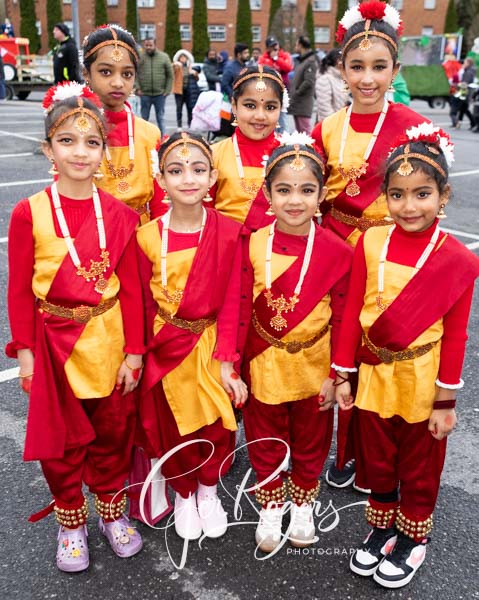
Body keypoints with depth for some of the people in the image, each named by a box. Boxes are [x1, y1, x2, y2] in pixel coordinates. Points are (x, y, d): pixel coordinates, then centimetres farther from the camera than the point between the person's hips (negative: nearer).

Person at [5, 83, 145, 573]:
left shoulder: (118, 214, -3)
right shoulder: (29, 213, -8)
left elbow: (130, 288, -2)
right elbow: (19, 289, -4)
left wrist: (133, 351, -3)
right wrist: (25, 351, -4)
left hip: (108, 341, 1)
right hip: (54, 341, -1)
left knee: (112, 434, 16)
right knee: (61, 440, 13)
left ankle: (112, 511, 39)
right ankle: (71, 523, 35)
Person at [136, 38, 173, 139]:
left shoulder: (164, 57, 2)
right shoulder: (140, 57, 1)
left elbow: (170, 75, 3)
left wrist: (167, 90, -3)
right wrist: (137, 88, -9)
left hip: (160, 94, 0)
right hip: (145, 94, 0)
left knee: (160, 118, 8)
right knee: (144, 118, 8)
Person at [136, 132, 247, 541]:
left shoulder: (229, 233, -9)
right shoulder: (147, 237, -7)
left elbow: (232, 302, -9)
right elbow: (146, 304, -2)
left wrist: (226, 362, -12)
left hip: (213, 344, 0)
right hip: (166, 350, 0)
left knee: (218, 424, 10)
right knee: (173, 426, 13)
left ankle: (209, 490, 40)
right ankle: (184, 495, 41)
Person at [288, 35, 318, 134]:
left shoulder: (311, 61, -10)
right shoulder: (301, 60, 17)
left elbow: (309, 82, -19)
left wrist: (296, 93, -13)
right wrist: (292, 92, 8)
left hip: (303, 104, -9)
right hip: (296, 103, 9)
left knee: (305, 132, -7)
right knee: (299, 131, 14)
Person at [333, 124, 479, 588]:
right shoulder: (370, 242, -7)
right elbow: (352, 311, -2)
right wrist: (343, 373, 0)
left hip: (421, 380, -2)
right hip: (375, 374, 3)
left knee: (418, 466, 18)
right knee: (378, 459, 21)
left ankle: (412, 539, 41)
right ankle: (382, 528, 44)